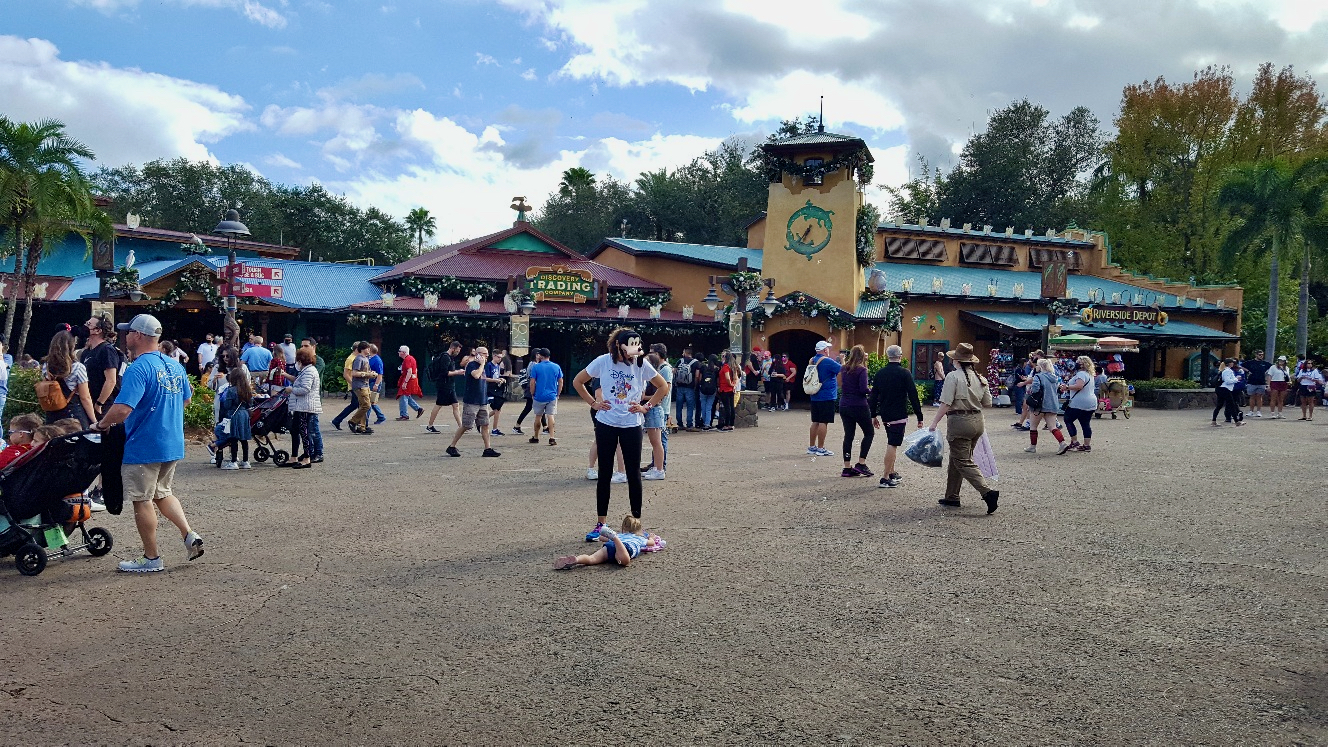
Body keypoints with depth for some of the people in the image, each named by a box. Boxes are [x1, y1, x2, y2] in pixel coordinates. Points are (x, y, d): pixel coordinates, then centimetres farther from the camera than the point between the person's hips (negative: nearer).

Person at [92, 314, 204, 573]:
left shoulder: (138, 369, -19)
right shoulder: (174, 366, 6)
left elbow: (122, 409, -28)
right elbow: (186, 399, 20)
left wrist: (102, 424, -10)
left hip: (143, 447, -8)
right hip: (173, 444, 8)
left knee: (142, 501, 6)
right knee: (163, 493, 23)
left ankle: (151, 558, 14)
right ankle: (190, 535, 10)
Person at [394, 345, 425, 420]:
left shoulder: (407, 360, -16)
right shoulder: (411, 358, 15)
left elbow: (409, 372, -24)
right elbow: (415, 370, 21)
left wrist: (405, 382, -26)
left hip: (408, 380, -11)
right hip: (413, 380, 11)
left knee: (403, 397, -6)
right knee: (407, 397, 17)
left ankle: (404, 415, -2)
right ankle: (419, 409, 16)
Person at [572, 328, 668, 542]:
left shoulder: (641, 364, -6)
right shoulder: (603, 361, -7)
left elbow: (663, 387, 5)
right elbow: (577, 382, 6)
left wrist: (646, 407, -1)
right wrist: (593, 403, 0)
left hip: (631, 425, 0)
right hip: (606, 424, 0)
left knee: (633, 473, 4)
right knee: (604, 474, 7)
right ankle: (600, 524, 17)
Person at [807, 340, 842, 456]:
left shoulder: (812, 361, 10)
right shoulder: (827, 361, -14)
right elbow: (843, 370, -14)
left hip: (815, 396, 8)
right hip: (827, 396, -8)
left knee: (815, 422, 13)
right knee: (824, 422, -4)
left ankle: (811, 447, 18)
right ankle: (820, 448, -3)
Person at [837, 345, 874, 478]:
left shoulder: (844, 369, 7)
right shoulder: (861, 370, -12)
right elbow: (863, 389, -18)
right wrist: (872, 390, 2)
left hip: (844, 406, 6)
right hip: (859, 406, -6)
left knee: (848, 435, 9)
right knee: (869, 433, 9)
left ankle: (847, 468, 7)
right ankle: (861, 463, 1)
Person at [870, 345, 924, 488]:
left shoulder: (880, 373, 5)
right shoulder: (904, 373, -11)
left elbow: (874, 395, 9)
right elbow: (913, 396, -11)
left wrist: (873, 415, 17)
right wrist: (919, 417, -6)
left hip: (885, 414, 6)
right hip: (899, 415, -6)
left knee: (891, 443, 20)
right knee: (893, 445, -5)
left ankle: (892, 474, 25)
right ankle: (885, 479, -7)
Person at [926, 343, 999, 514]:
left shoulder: (953, 376, -12)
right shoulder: (980, 378, 7)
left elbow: (945, 404, -17)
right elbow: (988, 403, 12)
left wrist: (934, 423, -12)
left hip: (959, 421, -7)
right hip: (978, 421, 8)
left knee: (963, 462, -3)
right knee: (955, 459, 18)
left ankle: (987, 492, -17)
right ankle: (952, 497, 24)